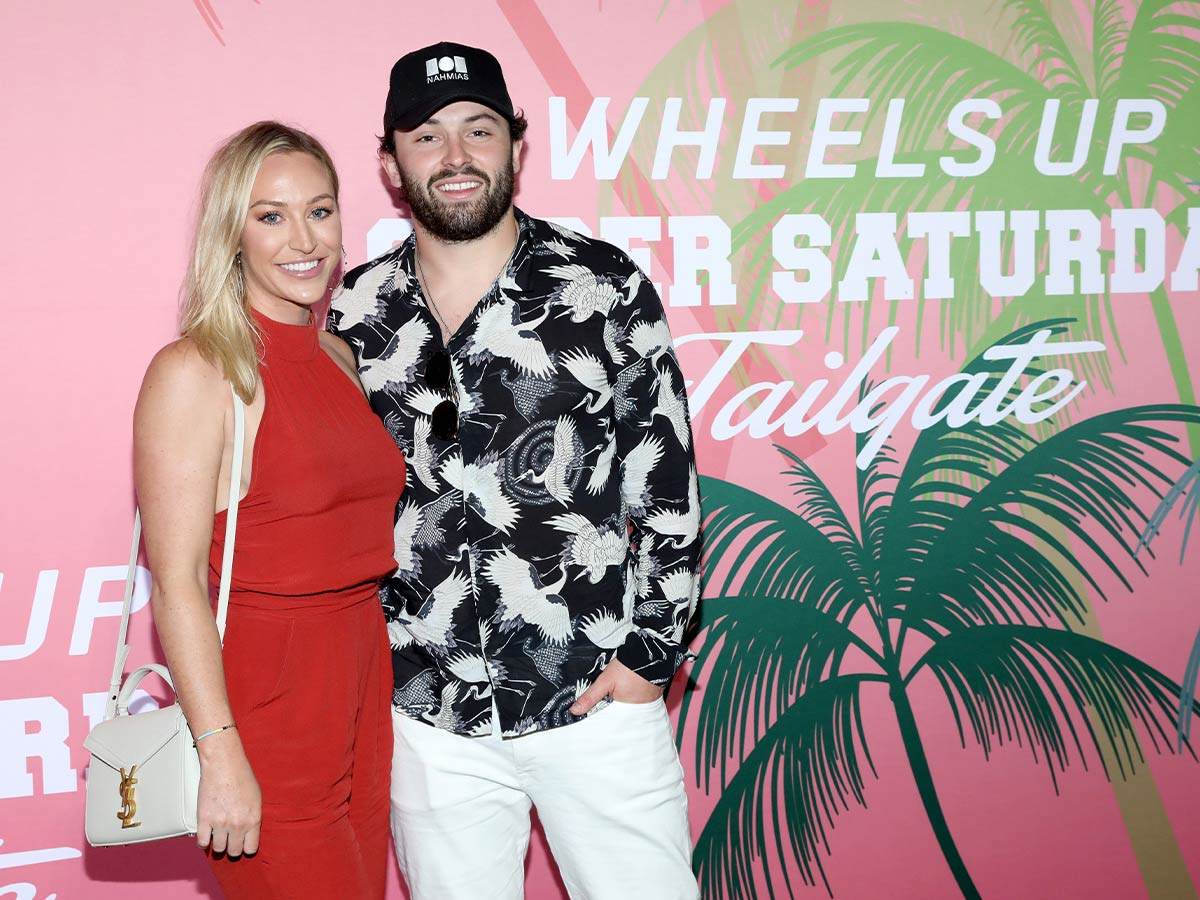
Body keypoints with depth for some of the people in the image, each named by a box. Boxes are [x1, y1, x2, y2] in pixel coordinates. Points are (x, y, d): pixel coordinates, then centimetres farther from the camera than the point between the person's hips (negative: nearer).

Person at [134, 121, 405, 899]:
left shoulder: (338, 359, 11)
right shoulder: (196, 372, -11)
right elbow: (177, 583, -15)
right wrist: (221, 757, -18)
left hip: (365, 683, 7)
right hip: (265, 700, -7)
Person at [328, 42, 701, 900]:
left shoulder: (606, 289, -5)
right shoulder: (353, 315, 2)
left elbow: (668, 481, -2)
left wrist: (650, 649, -6)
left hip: (595, 697, -2)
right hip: (427, 713, 2)